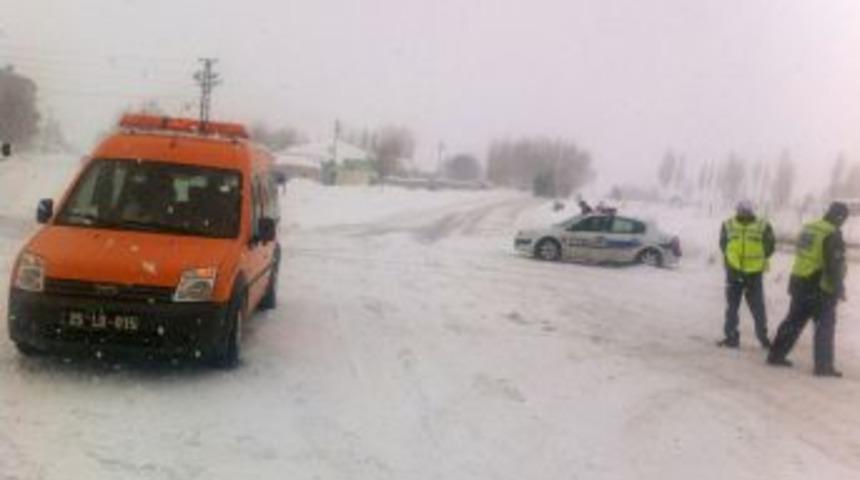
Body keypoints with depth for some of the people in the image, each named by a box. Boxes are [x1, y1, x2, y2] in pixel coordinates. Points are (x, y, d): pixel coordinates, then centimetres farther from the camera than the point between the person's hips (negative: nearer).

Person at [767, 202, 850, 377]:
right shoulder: (833, 235, -15)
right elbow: (835, 266, -19)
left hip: (799, 283, 8)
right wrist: (838, 289, -13)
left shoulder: (808, 228, 11)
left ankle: (776, 355, 22)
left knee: (794, 320, 17)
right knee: (825, 326, -1)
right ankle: (823, 366, 0)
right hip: (820, 288, -8)